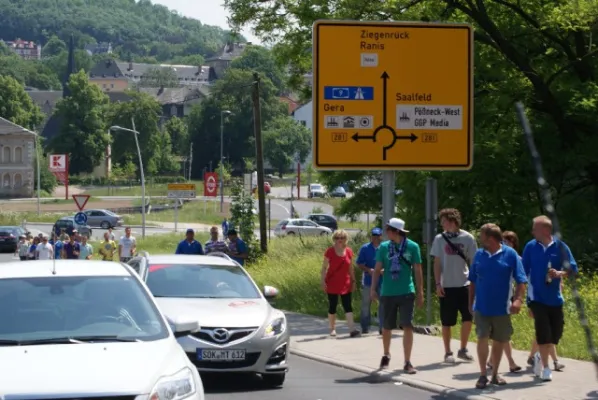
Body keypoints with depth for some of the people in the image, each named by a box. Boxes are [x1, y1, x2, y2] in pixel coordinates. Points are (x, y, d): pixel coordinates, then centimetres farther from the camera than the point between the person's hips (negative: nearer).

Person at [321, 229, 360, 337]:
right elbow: (324, 267, -4)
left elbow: (351, 268, 11)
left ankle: (352, 330, -14)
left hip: (345, 284, 2)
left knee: (348, 307, -5)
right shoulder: (330, 251, -7)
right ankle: (332, 329, 18)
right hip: (332, 284, -2)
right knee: (332, 306, 6)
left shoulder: (349, 251, 2)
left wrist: (353, 281, 9)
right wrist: (323, 281, -11)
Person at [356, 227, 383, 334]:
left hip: (382, 281, 0)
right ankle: (365, 327, 13)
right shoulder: (365, 248, 2)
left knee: (382, 305, 1)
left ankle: (382, 328, 5)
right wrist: (369, 270, -16)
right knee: (366, 305, 5)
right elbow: (359, 264, 2)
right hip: (368, 281, 0)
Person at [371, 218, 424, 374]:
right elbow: (378, 269, 3)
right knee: (387, 327, 11)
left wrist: (420, 293, 1)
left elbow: (418, 271, 1)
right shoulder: (383, 247, 1)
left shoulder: (412, 247, -3)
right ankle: (386, 355, 35)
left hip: (407, 292, -2)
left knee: (407, 326, -7)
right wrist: (373, 289, -6)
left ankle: (407, 362, -2)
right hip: (387, 293, 2)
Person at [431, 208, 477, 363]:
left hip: (464, 285, 0)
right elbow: (437, 263, 2)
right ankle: (448, 352, 13)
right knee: (447, 321, 3)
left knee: (468, 318, -1)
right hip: (446, 286, 0)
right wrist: (438, 284, -5)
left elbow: (473, 262, 3)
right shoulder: (440, 239, 0)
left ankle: (463, 349, 14)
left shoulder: (467, 238, -2)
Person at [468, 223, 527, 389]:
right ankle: (483, 374, 1)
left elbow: (521, 281, -7)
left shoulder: (510, 255, -6)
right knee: (482, 338, -8)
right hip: (482, 306, 1)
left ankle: (495, 374, 23)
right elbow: (473, 281, 12)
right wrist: (470, 302, 11)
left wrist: (518, 300, -19)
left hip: (502, 307, -1)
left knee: (499, 341, 9)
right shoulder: (479, 255, 4)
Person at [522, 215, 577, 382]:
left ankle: (541, 357, 33)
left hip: (555, 297, 2)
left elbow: (573, 268, -4)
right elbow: (524, 271, 2)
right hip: (537, 297, -2)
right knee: (543, 332, -7)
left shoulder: (560, 247, -4)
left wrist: (560, 273, -24)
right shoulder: (531, 247, -3)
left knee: (556, 333, 8)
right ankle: (545, 367, 3)